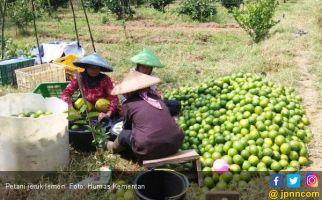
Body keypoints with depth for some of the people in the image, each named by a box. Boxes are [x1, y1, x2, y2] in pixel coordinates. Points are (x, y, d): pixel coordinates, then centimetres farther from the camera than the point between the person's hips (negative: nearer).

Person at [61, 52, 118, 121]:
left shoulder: (105, 79, -14)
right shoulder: (79, 77, -9)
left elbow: (113, 98, -19)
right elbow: (66, 93, -11)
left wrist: (108, 114, -35)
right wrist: (71, 110, -27)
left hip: (101, 113, -1)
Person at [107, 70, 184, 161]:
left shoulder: (128, 104, 0)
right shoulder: (156, 97, 13)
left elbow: (127, 127, 17)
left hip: (150, 149, -4)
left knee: (125, 133, 19)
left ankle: (114, 148, 49)